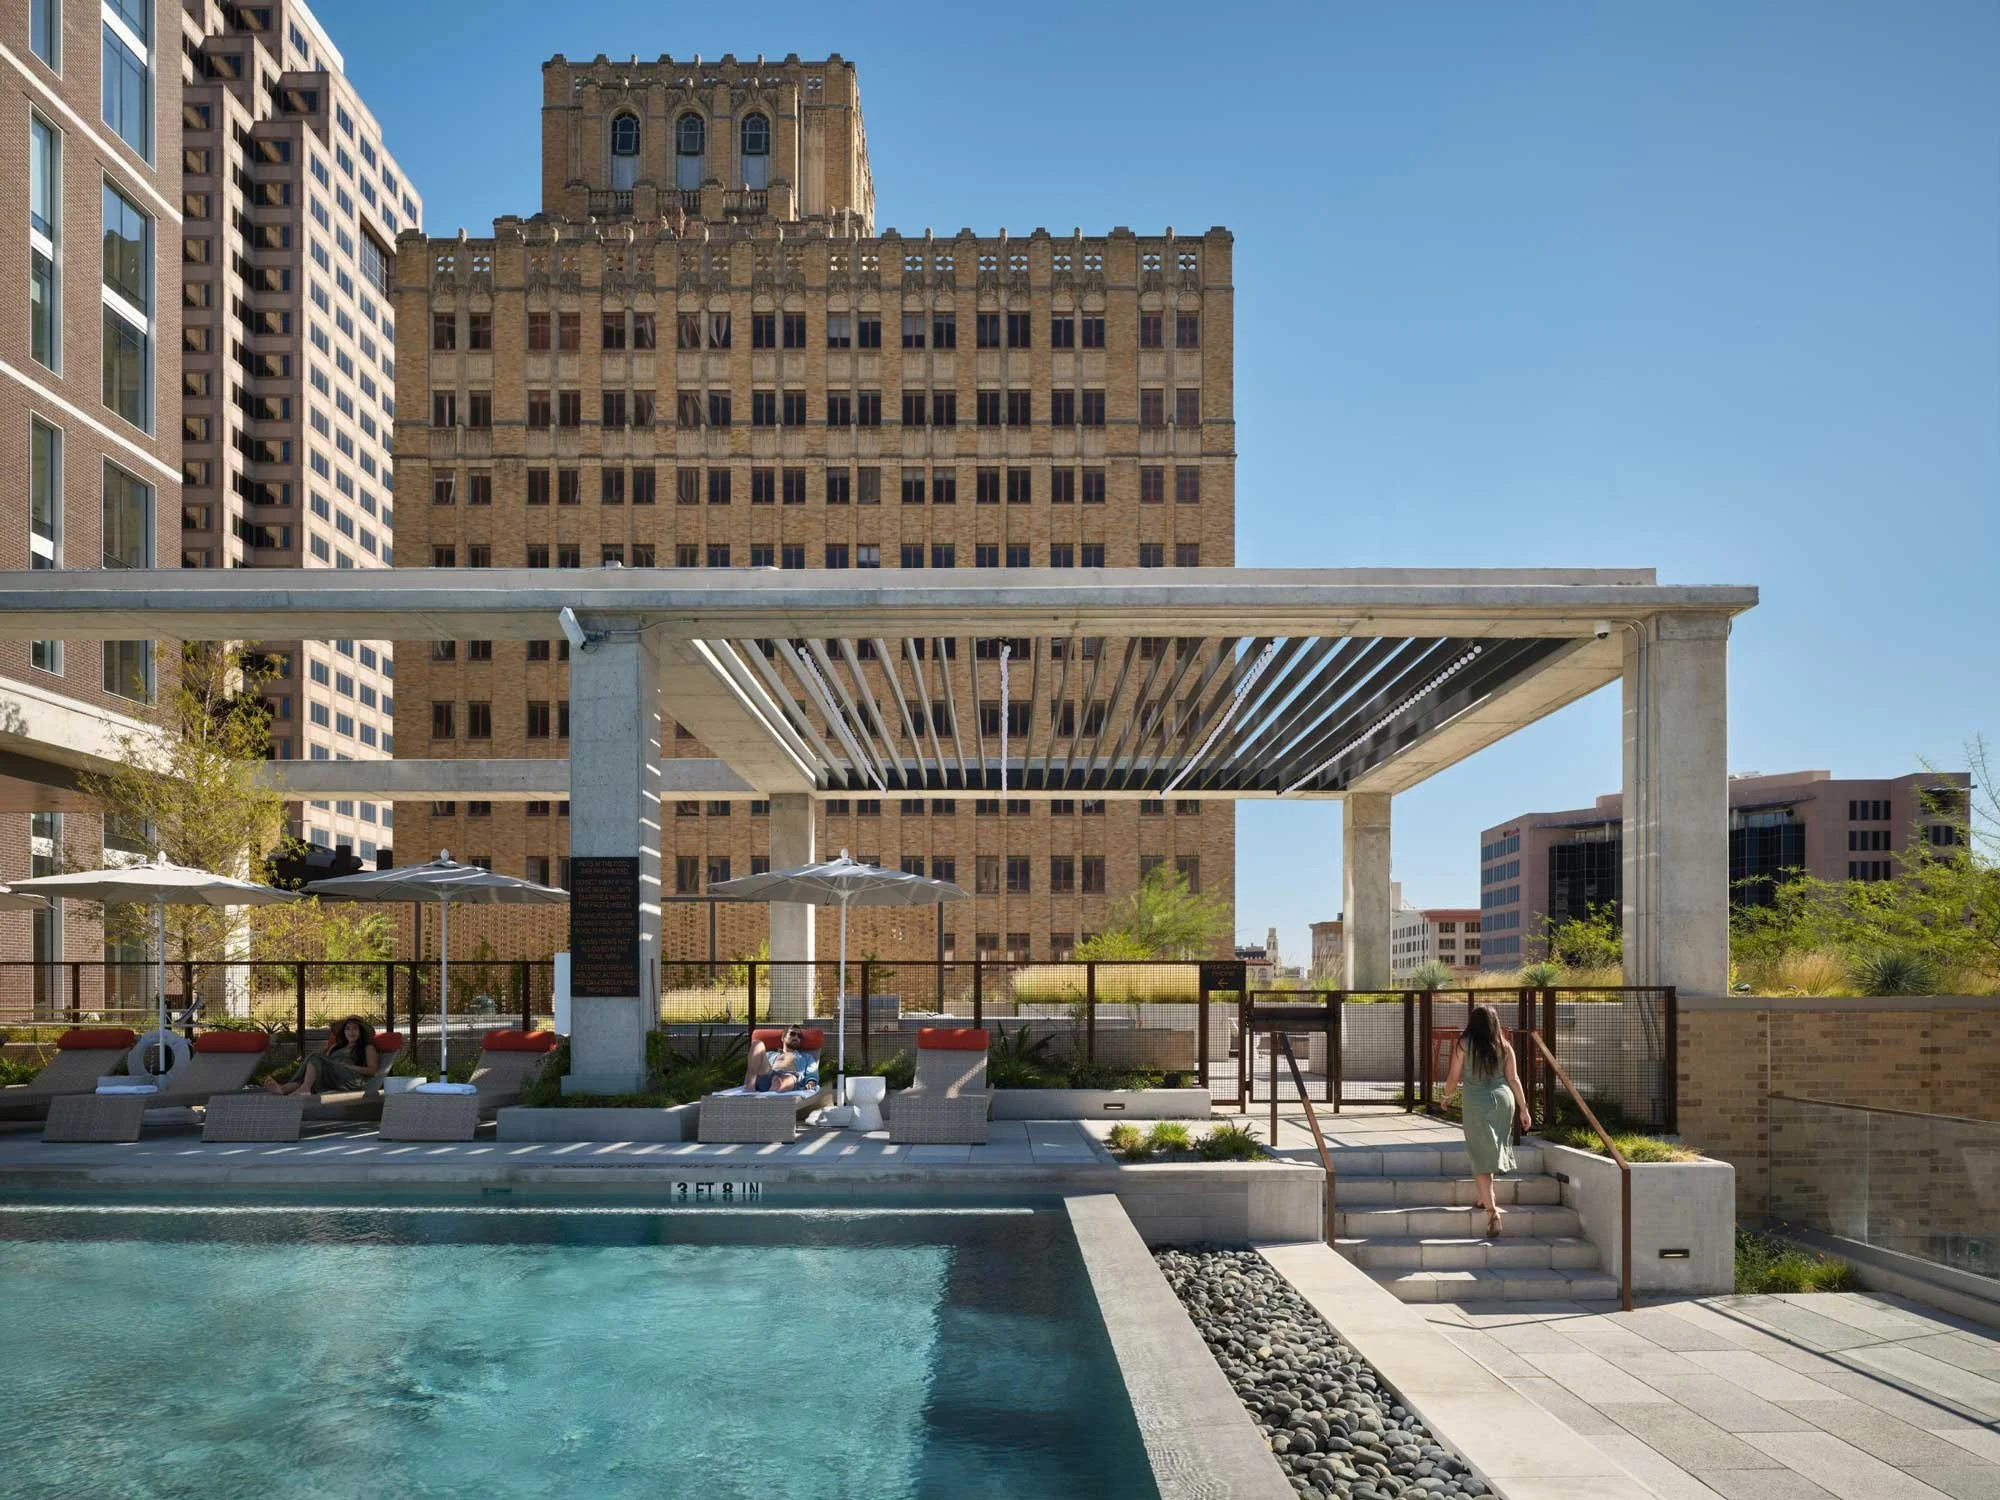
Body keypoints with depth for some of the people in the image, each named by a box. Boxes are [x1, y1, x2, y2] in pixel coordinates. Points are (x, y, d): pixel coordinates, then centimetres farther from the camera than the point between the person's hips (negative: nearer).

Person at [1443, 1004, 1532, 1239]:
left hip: (1476, 1103, -4)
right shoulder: (1504, 1045, 2)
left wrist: (1446, 1096, 17)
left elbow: (1454, 1077, -1)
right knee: (1492, 1148, 22)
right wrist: (1523, 1108, 8)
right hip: (1503, 1099, 4)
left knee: (1481, 1155, -1)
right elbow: (1513, 1078, 2)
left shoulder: (1463, 1044, -6)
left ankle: (1491, 1209, -11)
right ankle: (1481, 1195, 36)